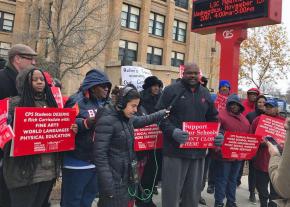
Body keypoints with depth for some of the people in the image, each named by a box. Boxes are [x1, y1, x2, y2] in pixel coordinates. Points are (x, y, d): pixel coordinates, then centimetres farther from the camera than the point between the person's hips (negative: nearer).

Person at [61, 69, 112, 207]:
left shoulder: (106, 104, 9)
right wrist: (86, 123, -26)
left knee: (89, 196, 20)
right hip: (78, 162, -7)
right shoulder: (78, 101, -12)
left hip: (97, 161, 7)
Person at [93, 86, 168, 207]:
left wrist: (163, 113, 27)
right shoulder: (107, 121, -19)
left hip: (125, 178, 8)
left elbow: (143, 120, 28)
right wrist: (108, 186, -23)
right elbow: (100, 155, -22)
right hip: (113, 181, -8)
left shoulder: (127, 118, 6)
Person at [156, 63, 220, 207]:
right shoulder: (172, 90, -2)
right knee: (172, 189, 4)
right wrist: (172, 131, -22)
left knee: (194, 190, 16)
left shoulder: (205, 94, 15)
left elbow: (213, 118, 21)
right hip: (175, 149, -5)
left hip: (198, 150, 5)